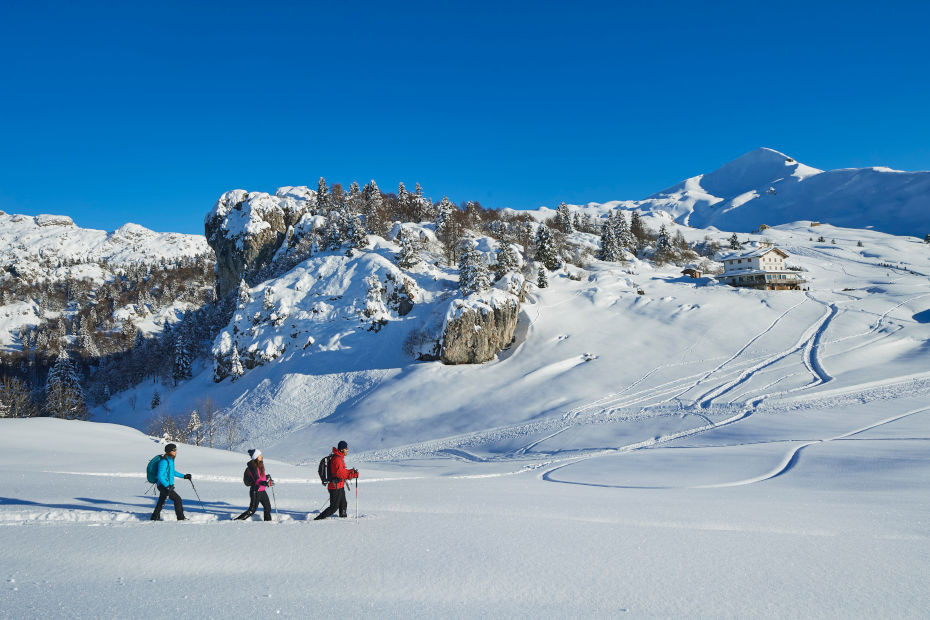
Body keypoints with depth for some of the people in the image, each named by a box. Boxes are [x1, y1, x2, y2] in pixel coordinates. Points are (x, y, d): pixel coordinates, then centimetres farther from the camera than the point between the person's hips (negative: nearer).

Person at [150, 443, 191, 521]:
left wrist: (184, 476, 24)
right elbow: (160, 476, -24)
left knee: (161, 502, 19)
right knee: (177, 499, -10)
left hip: (167, 485, 10)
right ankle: (181, 518, -5)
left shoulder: (170, 460, 10)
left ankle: (155, 518, 32)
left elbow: (172, 472, 24)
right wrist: (167, 486, -27)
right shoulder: (164, 461, -21)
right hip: (163, 485, -10)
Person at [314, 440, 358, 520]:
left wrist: (352, 472, 5)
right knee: (334, 507, -7)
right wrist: (353, 474, -20)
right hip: (336, 487, -10)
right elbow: (340, 473, -25)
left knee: (343, 505, 19)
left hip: (340, 486, 10)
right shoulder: (337, 459, -19)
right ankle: (318, 519, -3)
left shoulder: (340, 457, 14)